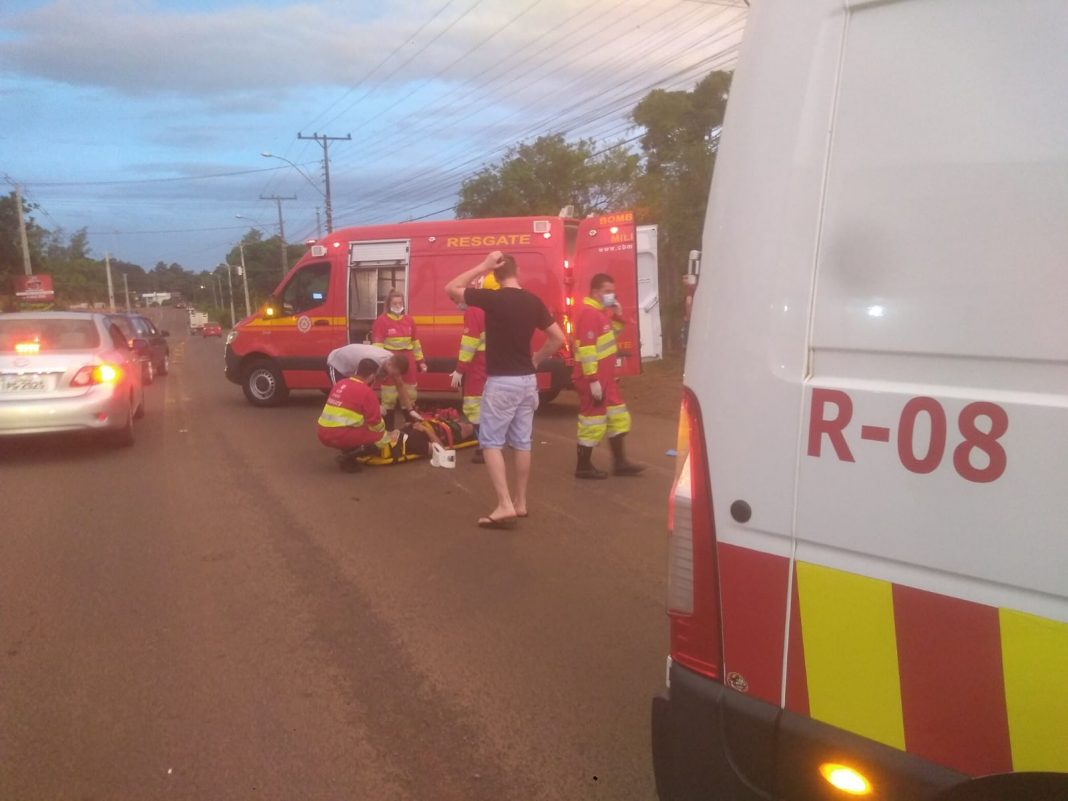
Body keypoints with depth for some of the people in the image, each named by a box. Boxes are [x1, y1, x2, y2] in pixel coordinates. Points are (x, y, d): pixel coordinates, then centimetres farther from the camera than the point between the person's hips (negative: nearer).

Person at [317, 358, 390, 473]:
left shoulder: (340, 383, 14)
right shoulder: (366, 392, -8)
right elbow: (375, 421, -4)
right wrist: (384, 435, 17)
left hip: (324, 434, 8)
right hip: (340, 436, -8)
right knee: (378, 434, 6)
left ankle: (347, 450, 11)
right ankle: (347, 457, -3)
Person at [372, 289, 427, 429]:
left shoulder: (409, 320, 8)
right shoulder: (381, 320, -7)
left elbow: (415, 342, 15)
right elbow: (377, 345, -11)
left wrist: (420, 361, 14)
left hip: (407, 361, 5)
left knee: (410, 396, 14)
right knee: (389, 398, -1)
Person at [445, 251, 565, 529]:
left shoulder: (493, 298, -12)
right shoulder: (533, 301, 5)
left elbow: (450, 289, -4)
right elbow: (558, 338, 8)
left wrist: (482, 266, -5)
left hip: (501, 381, -6)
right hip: (527, 380, 6)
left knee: (491, 442, -1)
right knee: (522, 442, 13)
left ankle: (505, 505, -8)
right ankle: (520, 502, 21)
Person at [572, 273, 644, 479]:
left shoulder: (602, 311, 13)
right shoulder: (588, 313, -18)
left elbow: (612, 334, 28)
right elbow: (586, 349, -24)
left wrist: (617, 316, 10)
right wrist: (593, 380, -25)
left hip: (606, 377, 10)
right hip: (593, 379, -10)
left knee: (617, 417, 14)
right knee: (593, 421, -3)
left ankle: (619, 462, 22)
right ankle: (584, 467, 8)